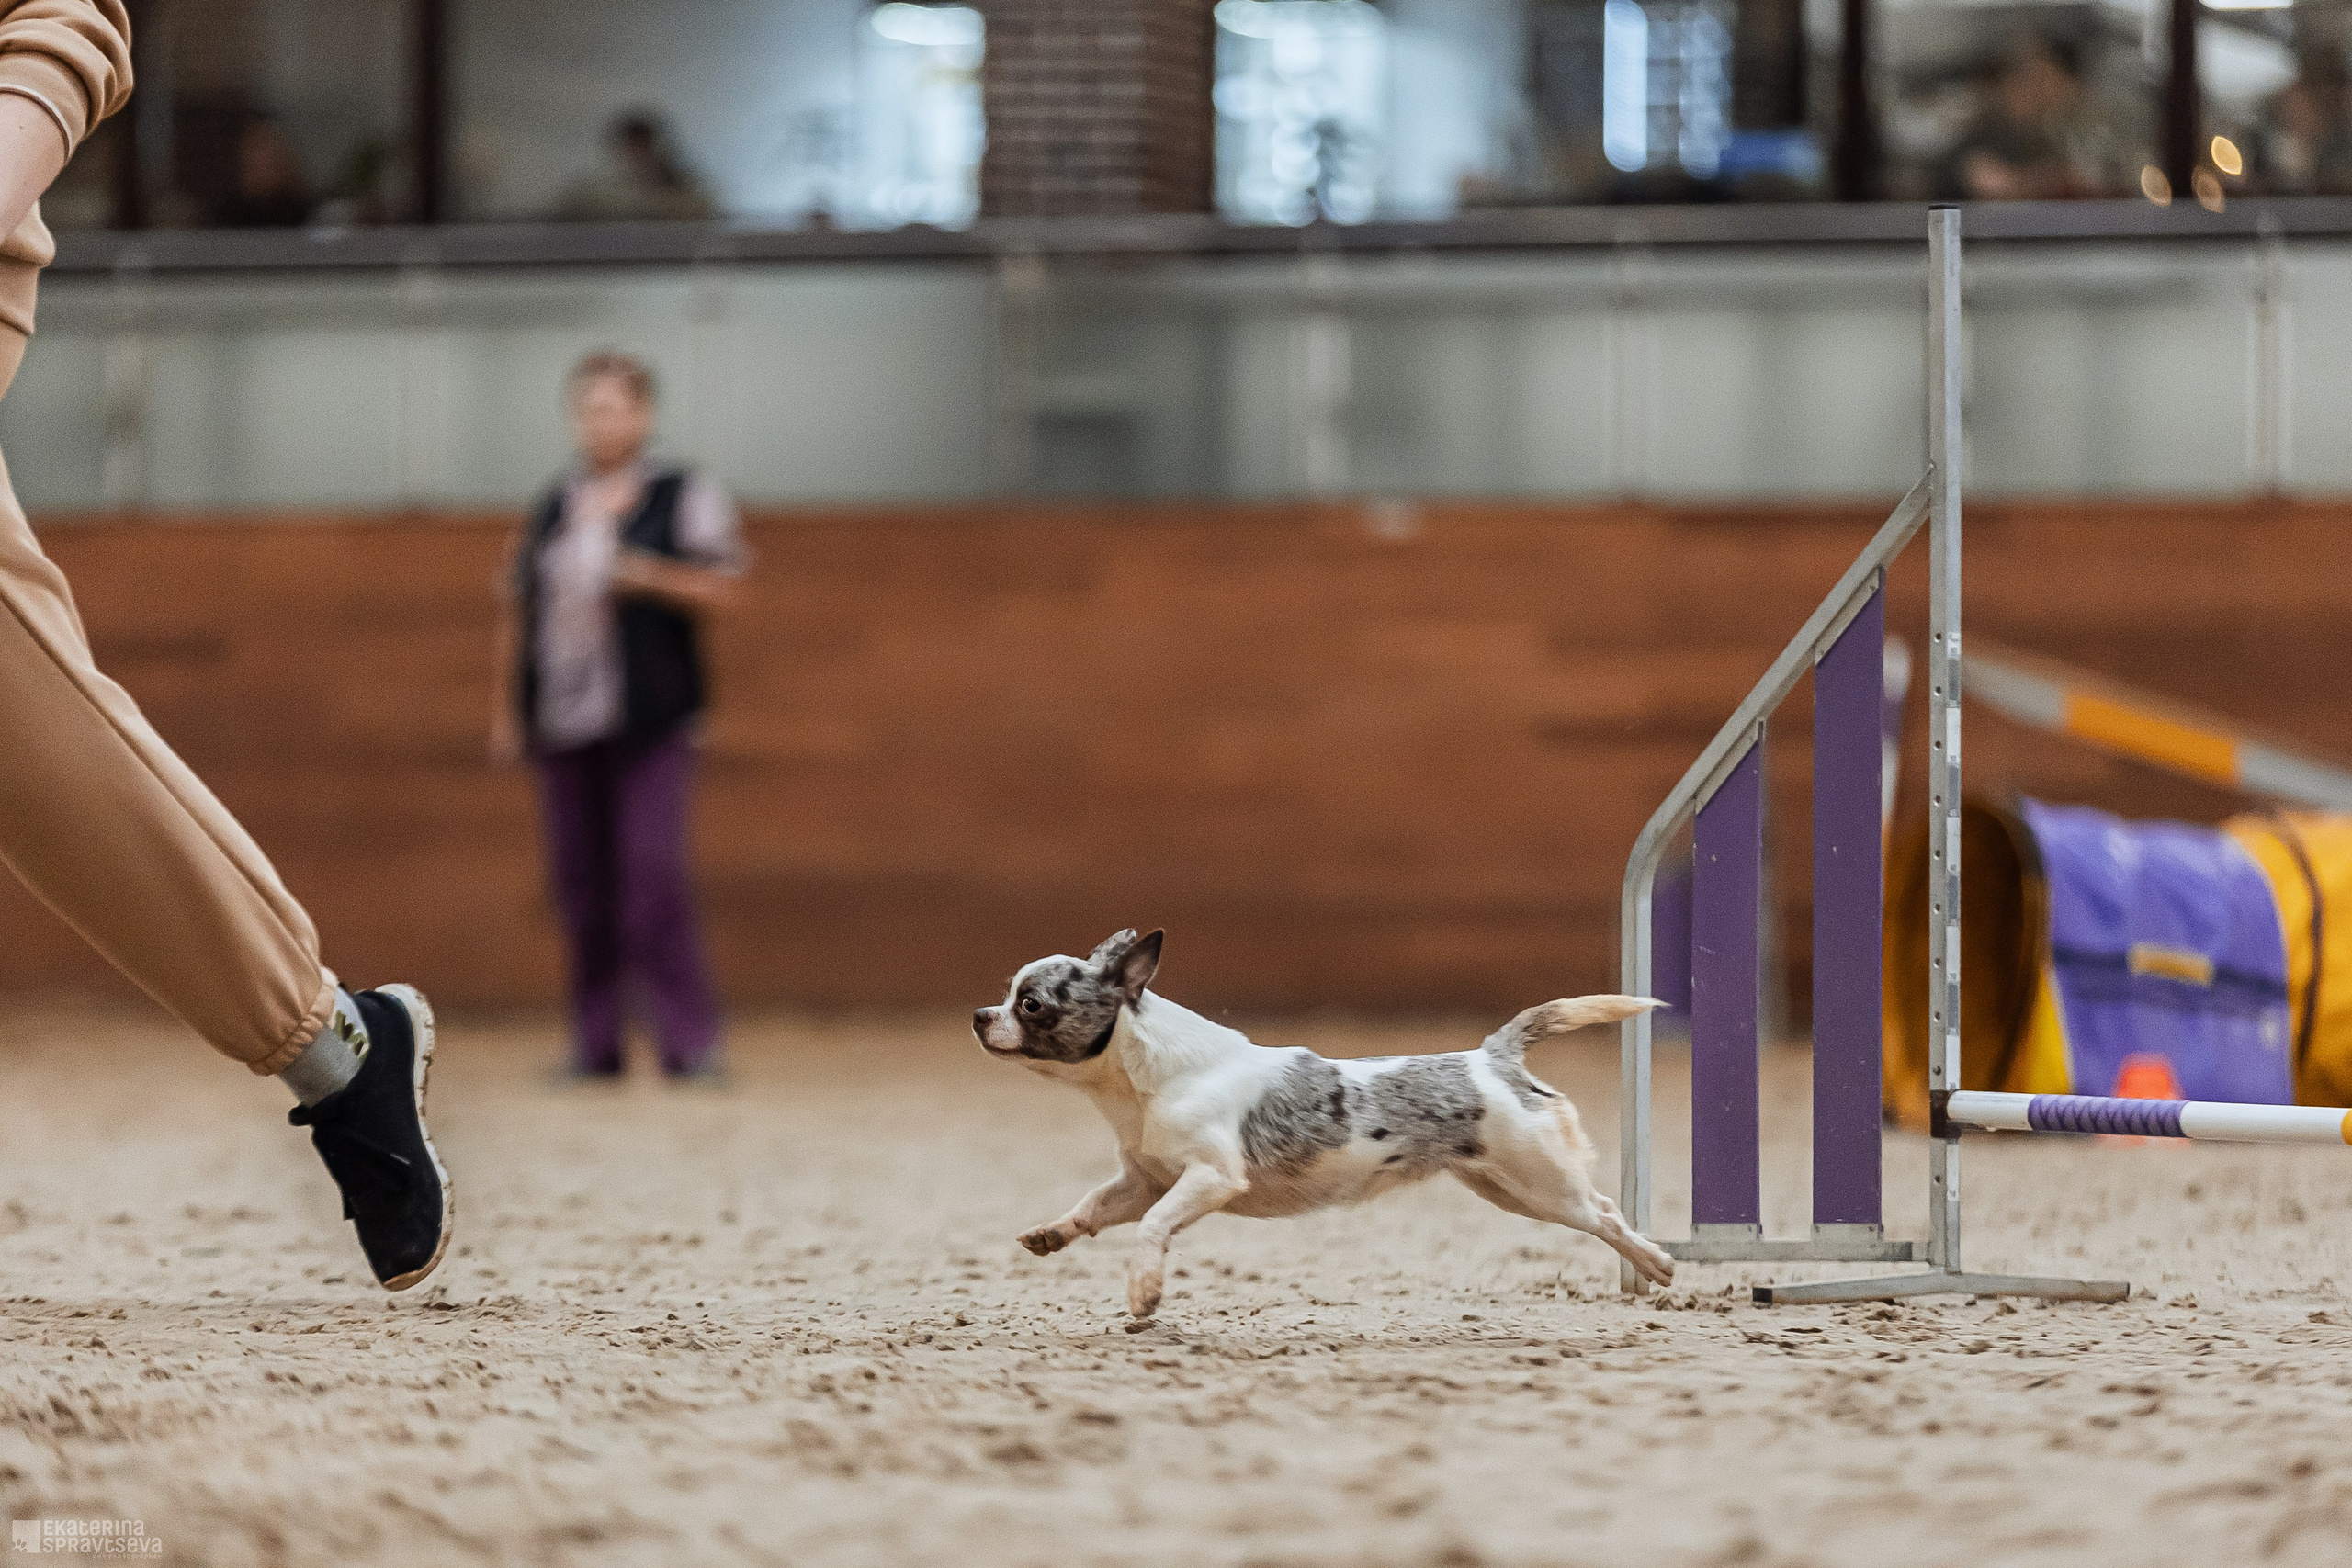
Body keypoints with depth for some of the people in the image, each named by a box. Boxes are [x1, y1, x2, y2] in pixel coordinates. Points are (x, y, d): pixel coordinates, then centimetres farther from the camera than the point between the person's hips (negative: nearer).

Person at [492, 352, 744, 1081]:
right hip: (562, 721, 5)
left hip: (648, 720, -5)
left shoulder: (686, 499, 4)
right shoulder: (553, 510, 17)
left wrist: (651, 578, -17)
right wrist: (507, 706, 14)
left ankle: (689, 1040, -11)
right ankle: (596, 1043, 9)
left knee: (653, 871, -14)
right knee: (581, 879, 3)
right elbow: (519, 611, 18)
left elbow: (721, 588, -2)